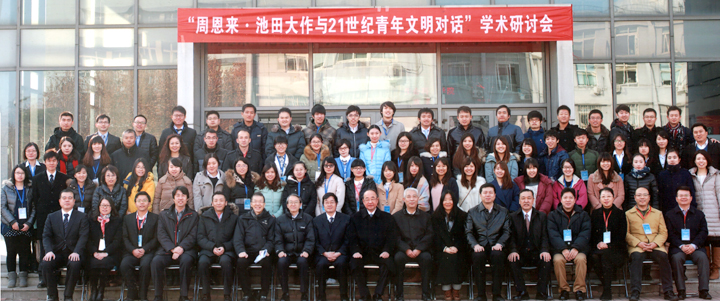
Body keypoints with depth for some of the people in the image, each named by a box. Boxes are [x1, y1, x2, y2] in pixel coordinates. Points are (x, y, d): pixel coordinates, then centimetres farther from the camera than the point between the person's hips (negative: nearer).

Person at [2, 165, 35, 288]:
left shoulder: (30, 190, 7)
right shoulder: (6, 189, 4)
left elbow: (33, 208, 4)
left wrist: (29, 223, -8)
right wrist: (12, 222, -12)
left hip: (26, 227, 1)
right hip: (10, 227, -1)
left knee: (25, 252, 1)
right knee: (11, 251, 1)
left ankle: (23, 276, 7)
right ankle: (12, 277, 9)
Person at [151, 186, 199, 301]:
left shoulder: (193, 215, 14)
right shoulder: (164, 215, 17)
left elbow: (193, 236, 2)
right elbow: (161, 235, 4)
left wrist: (181, 248, -16)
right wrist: (172, 249, -13)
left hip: (185, 250, -1)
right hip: (167, 250, 1)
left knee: (186, 260, -35)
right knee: (156, 261, -29)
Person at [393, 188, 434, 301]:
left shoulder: (425, 216, 15)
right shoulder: (396, 216, 13)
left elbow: (429, 236, 3)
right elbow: (396, 237, 1)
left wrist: (418, 249, -13)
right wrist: (407, 249, -16)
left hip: (421, 250, 0)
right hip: (403, 250, 0)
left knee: (427, 257, -32)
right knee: (398, 257, -32)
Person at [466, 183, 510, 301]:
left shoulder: (503, 212, 17)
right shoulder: (472, 212, 15)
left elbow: (506, 231, 8)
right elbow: (468, 232, 6)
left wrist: (499, 244, -11)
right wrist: (475, 245, -13)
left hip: (495, 247, 0)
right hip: (480, 247, 0)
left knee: (498, 254, -35)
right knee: (478, 255, -35)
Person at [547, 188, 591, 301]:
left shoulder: (583, 215, 13)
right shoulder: (553, 215, 11)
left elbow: (585, 234, 0)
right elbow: (553, 234, -2)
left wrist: (576, 248, -17)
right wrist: (563, 249, -18)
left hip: (578, 248, 0)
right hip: (559, 248, 0)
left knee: (581, 259, -31)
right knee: (558, 260, -31)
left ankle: (580, 289, -20)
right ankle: (564, 290, -17)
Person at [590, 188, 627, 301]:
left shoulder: (620, 213, 8)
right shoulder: (595, 213, 16)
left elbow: (622, 235, 0)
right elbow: (592, 234, 11)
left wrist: (608, 245, -14)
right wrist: (598, 243, -10)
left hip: (615, 248, -2)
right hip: (599, 248, 2)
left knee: (605, 254, -36)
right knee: (595, 257, -34)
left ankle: (607, 291, -29)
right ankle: (607, 285, -19)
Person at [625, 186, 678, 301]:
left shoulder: (658, 213, 22)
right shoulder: (628, 214, 16)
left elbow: (663, 232, 11)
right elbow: (626, 233, 5)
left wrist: (655, 243, -9)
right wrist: (639, 243, -12)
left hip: (655, 246, 1)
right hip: (637, 246, -1)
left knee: (663, 256, -31)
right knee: (636, 256, -35)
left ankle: (668, 291, -24)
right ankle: (635, 291, -34)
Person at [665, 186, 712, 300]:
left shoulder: (699, 214, 14)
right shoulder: (670, 215, 10)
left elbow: (703, 232, 4)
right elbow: (670, 234, 1)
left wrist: (693, 245, -13)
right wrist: (681, 246, -16)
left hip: (695, 247, 1)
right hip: (677, 247, -1)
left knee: (702, 257, -30)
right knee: (676, 258, -33)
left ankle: (704, 290, -25)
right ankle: (681, 291, -27)